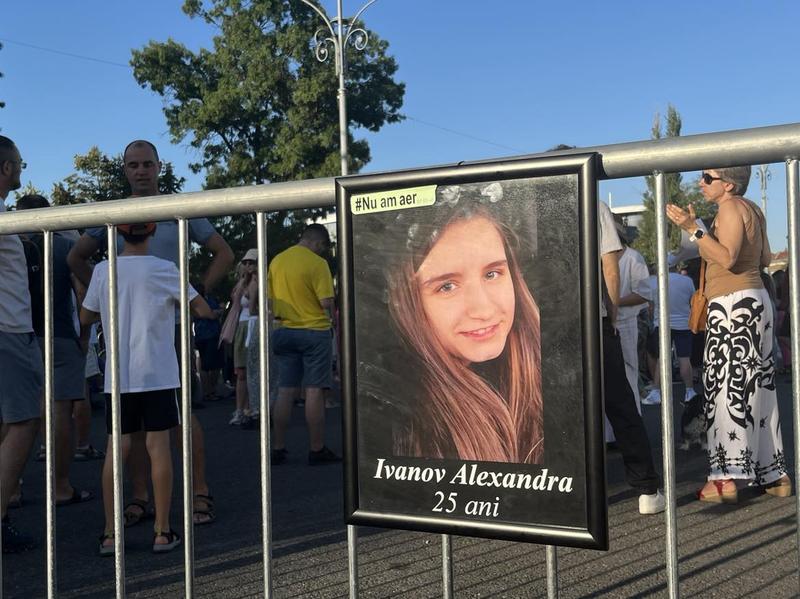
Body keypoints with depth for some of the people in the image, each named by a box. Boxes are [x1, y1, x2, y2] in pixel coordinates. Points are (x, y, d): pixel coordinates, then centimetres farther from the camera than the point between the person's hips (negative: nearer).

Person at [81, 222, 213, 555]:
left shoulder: (103, 271, 2)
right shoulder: (163, 270, -5)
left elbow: (86, 317, 14)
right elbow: (205, 311, -3)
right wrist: (181, 304, 16)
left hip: (118, 376, 3)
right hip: (157, 374, -3)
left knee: (116, 449, 7)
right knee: (158, 447, 1)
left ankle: (110, 533, 9)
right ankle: (162, 532, 4)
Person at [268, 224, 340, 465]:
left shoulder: (276, 261, 8)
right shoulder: (317, 263, -12)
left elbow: (269, 300, 12)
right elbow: (326, 302, -16)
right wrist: (334, 318, 1)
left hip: (285, 331, 6)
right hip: (314, 331, -6)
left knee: (285, 391, 9)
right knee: (314, 391, -1)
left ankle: (278, 449, 11)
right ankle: (317, 450, 3)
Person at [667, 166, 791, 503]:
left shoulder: (730, 208, -12)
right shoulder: (752, 209, 15)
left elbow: (727, 258, -24)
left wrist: (693, 229, -26)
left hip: (734, 305, -10)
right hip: (753, 300, 10)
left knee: (729, 388, -10)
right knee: (755, 388, 12)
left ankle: (727, 479, -12)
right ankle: (775, 476, 17)